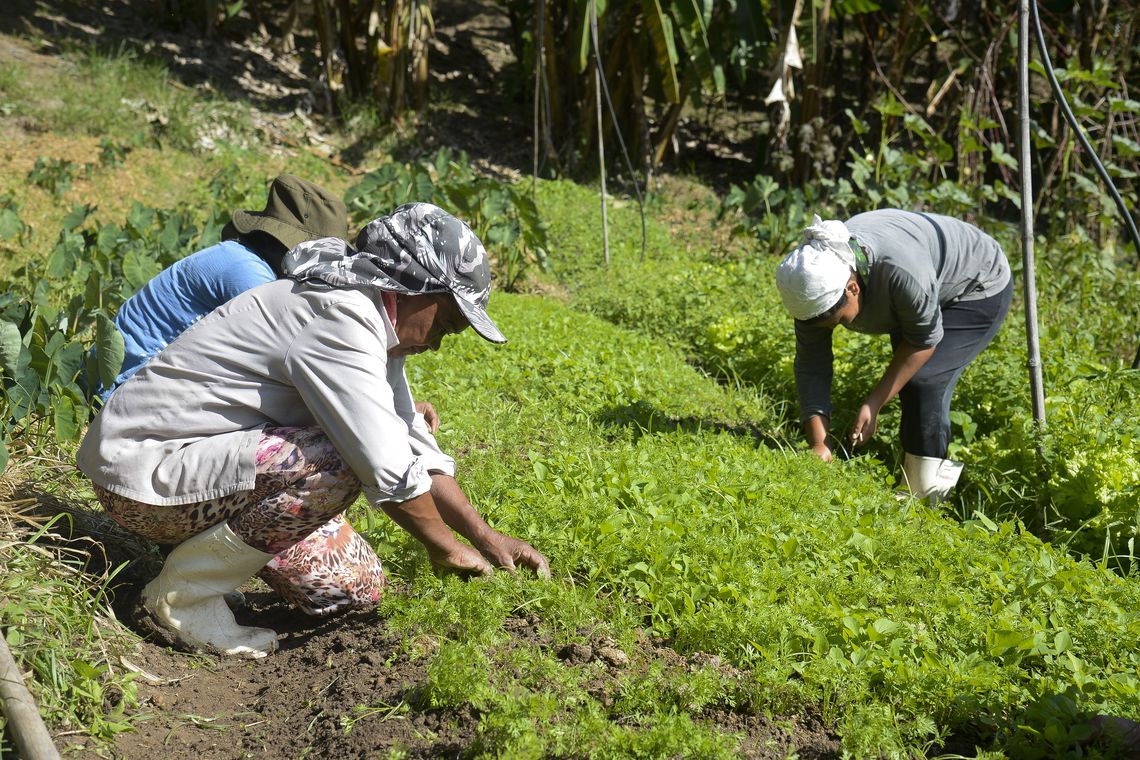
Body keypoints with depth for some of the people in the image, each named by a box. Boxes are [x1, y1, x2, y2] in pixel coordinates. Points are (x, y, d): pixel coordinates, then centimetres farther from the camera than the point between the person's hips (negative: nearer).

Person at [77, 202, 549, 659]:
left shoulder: (374, 328, 8)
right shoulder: (339, 318, -24)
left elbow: (417, 450, 15)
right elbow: (388, 471, -27)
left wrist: (487, 538, 11)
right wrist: (444, 548, -11)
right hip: (146, 473, -9)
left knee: (357, 589, 4)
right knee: (336, 467, -30)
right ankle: (186, 592, -14)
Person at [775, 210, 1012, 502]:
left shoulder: (901, 270, -43)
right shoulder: (816, 282, -24)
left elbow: (925, 339, -26)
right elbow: (811, 368, -20)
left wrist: (873, 404, -26)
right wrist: (818, 443, -28)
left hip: (978, 290, -7)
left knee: (923, 381, -19)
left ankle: (927, 498, -11)